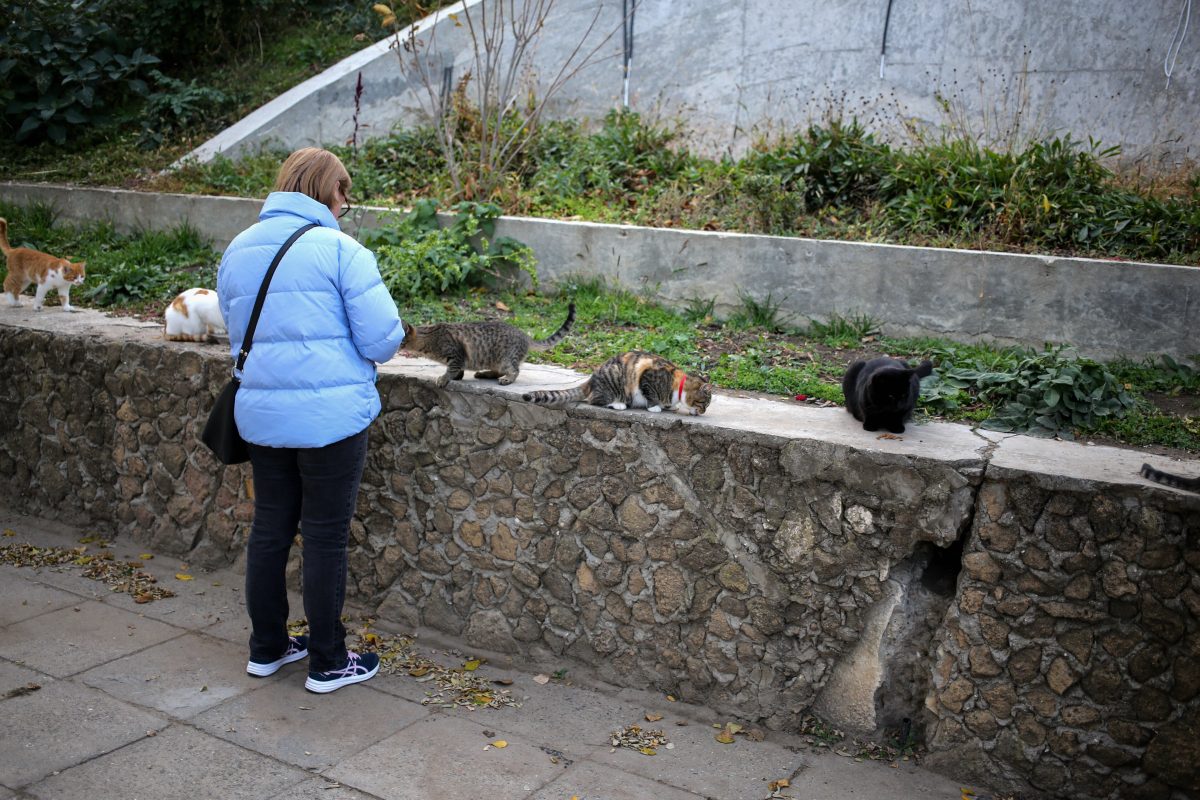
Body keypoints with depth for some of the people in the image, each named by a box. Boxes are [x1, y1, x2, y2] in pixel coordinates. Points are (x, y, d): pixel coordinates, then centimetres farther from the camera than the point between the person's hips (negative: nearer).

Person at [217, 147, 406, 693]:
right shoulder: (340, 249, -11)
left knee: (269, 529, 17)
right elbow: (381, 340, -13)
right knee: (325, 536, 5)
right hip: (330, 415, -6)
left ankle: (267, 647, 31)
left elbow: (238, 333, 16)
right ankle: (328, 663, 17)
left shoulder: (237, 251, 8)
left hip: (260, 416, 6)